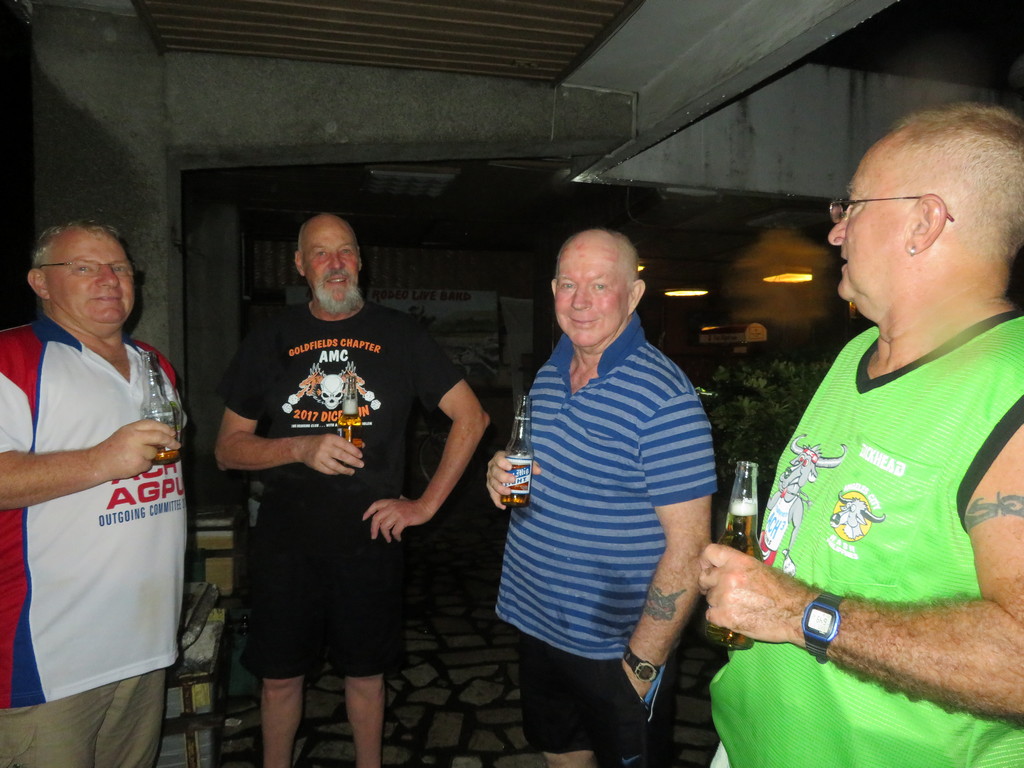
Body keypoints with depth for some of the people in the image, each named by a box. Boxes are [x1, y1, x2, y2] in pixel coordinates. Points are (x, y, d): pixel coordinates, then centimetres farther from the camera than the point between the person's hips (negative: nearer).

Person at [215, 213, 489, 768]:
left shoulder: (399, 335, 0)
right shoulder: (270, 341, 4)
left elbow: (471, 417, 0)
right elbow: (228, 448, 4)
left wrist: (426, 505, -4)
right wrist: (302, 448, -15)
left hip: (370, 536, -1)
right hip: (286, 539, 1)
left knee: (365, 673, 14)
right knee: (279, 674, 13)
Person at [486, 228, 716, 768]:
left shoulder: (663, 398, -21)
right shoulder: (549, 375, 2)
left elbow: (687, 547, -21)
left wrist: (642, 663, -18)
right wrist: (503, 477, -6)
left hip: (616, 650, -6)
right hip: (538, 626, 7)